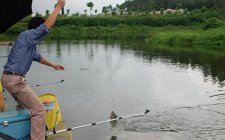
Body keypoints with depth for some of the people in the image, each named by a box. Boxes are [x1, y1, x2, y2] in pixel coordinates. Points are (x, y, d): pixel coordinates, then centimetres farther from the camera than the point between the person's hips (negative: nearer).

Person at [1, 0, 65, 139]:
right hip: (15, 80, -11)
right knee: (39, 110, -10)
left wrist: (53, 65, 40)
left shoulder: (30, 43, 16)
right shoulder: (27, 35, -12)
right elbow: (47, 26, -22)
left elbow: (37, 56, 32)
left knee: (24, 106, 30)